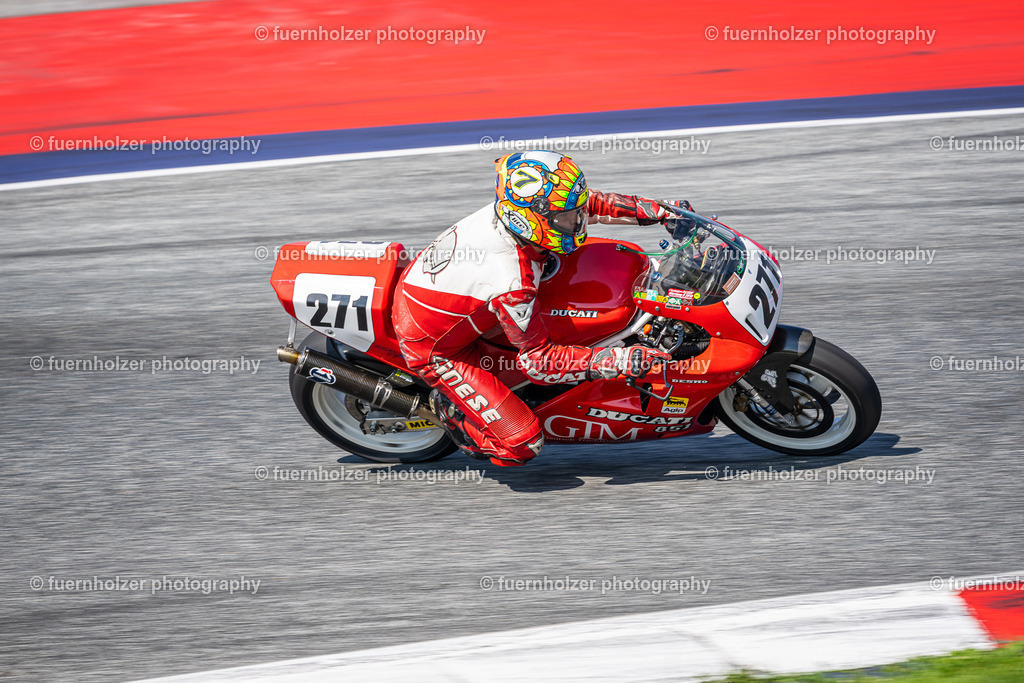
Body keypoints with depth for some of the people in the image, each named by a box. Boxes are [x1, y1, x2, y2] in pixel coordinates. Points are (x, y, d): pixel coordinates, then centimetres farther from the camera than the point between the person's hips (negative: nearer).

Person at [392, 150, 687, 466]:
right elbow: (537, 361, -29)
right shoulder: (512, 283, -38)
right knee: (523, 444, -14)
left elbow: (590, 203, 0)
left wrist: (661, 211, -3)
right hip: (433, 350, -8)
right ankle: (449, 407, 12)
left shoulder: (509, 208, -17)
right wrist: (619, 362, -35)